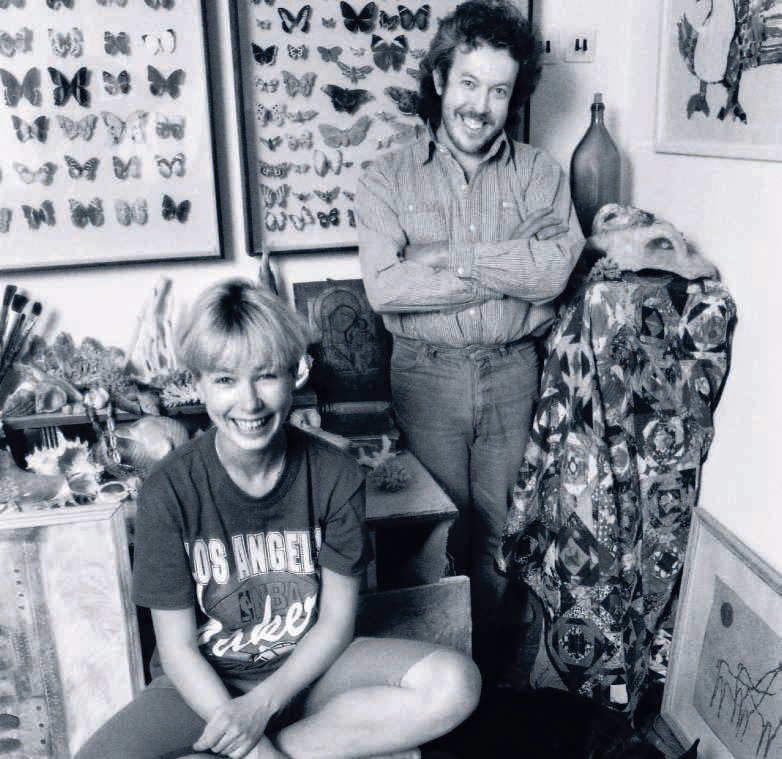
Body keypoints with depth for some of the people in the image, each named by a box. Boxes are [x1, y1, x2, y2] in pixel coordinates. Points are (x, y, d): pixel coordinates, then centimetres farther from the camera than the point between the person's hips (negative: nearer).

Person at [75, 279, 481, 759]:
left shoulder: (335, 476, -11)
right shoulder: (170, 491, -14)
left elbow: (336, 621, -6)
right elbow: (177, 647, -9)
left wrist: (263, 702, -19)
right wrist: (232, 719, -23)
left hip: (307, 670, 2)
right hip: (207, 685, -1)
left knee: (455, 683, -23)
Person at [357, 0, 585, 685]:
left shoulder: (540, 174, 3)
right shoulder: (390, 178, -1)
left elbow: (555, 270, -14)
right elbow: (384, 287, -16)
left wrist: (446, 255, -15)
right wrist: (513, 270, -14)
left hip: (512, 376, 1)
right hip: (426, 377, -1)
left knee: (498, 534, 11)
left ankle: (487, 673, 33)